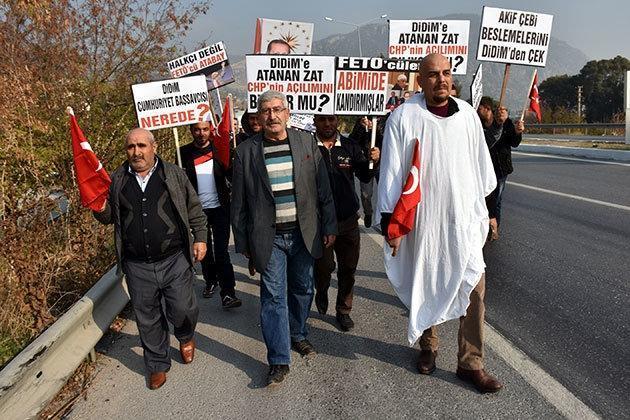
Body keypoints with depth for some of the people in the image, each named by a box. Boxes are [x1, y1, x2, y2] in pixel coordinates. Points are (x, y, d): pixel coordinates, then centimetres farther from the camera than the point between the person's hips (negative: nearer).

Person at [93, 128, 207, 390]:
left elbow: (194, 209, 6)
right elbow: (109, 218, 14)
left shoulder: (174, 175, 0)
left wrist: (200, 238, 1)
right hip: (137, 267, 2)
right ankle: (158, 365, 34)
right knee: (148, 320, 12)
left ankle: (186, 337, 38)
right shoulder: (117, 180, 5)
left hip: (175, 261, -2)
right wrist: (100, 210, -8)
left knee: (182, 310, 2)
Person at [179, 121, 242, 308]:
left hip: (220, 207, -2)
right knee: (204, 248, 14)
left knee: (221, 250, -4)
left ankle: (228, 292, -4)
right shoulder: (184, 152, 1)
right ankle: (210, 281, 33)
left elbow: (231, 175, 0)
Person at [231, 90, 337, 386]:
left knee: (302, 289, 16)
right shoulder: (246, 151, -3)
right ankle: (279, 360, 11)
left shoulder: (306, 143, 1)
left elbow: (323, 189, 4)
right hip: (268, 237, -2)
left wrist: (329, 227, 3)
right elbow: (239, 202, 2)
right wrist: (242, 241, 3)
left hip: (304, 234, 2)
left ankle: (297, 335, 40)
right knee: (273, 296, 0)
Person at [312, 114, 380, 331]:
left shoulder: (350, 146, 4)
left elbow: (365, 177, 3)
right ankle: (321, 293, 38)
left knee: (348, 268, 11)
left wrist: (373, 161, -15)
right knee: (323, 267, 4)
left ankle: (343, 310, 30)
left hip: (348, 220, 3)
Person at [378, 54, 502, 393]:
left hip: (464, 219, 3)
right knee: (425, 289, 13)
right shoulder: (404, 117, -8)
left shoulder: (467, 114, 5)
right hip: (422, 221, -3)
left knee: (473, 289, 1)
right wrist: (390, 220, -9)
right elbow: (391, 171, -8)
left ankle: (471, 363, 16)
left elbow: (481, 164, 14)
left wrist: (484, 210, 17)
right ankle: (428, 347, 36)